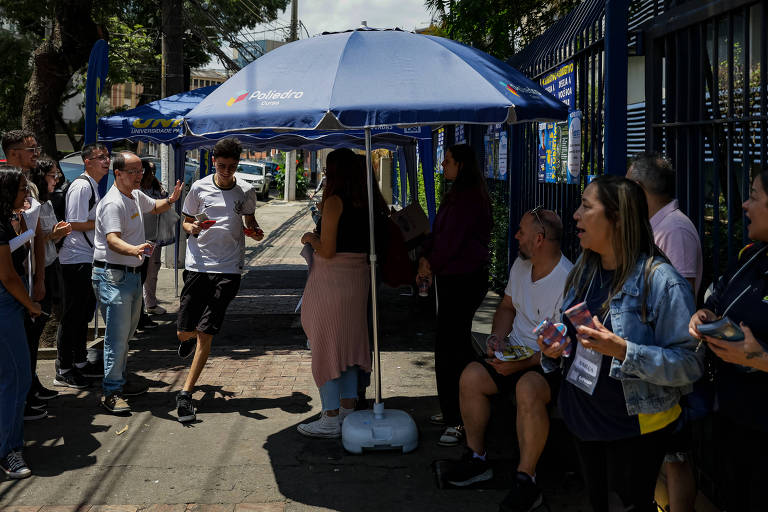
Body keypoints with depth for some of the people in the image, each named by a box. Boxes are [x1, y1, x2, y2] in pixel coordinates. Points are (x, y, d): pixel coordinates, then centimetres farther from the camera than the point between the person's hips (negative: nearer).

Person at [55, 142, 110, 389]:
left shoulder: (93, 186, 16)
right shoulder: (81, 186, -16)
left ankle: (80, 362, 29)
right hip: (76, 259, -10)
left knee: (85, 312, 18)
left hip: (88, 258, 10)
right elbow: (75, 223, -21)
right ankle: (63, 370, 5)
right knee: (72, 314, -3)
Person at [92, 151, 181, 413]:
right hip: (113, 276, -10)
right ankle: (111, 392, -6)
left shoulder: (137, 196, 11)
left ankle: (119, 381, 29)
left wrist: (170, 200, 10)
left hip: (133, 273, 10)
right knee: (118, 334, -11)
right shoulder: (113, 203, -19)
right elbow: (112, 240, -31)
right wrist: (134, 249, -51)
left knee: (127, 331, 17)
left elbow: (154, 207, 33)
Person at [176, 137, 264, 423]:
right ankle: (190, 338, 43)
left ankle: (186, 393, 4)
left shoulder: (245, 192, 4)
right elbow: (186, 221, 12)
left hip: (228, 269, -1)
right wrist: (192, 228, -11)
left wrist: (255, 232, -2)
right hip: (197, 265, 1)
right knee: (184, 331, 3)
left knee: (206, 334, -5)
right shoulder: (199, 188, 2)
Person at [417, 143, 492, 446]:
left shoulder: (470, 198, -16)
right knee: (458, 344, 16)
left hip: (465, 280, -11)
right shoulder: (456, 195, 16)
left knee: (450, 347, -11)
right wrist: (425, 259, 2)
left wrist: (432, 264, -4)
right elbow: (438, 232, 17)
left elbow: (452, 239, -18)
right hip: (451, 277, 11)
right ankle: (455, 411, 26)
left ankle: (457, 421, -7)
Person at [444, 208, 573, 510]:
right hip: (516, 353, 8)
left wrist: (524, 363, -27)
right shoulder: (521, 265, 6)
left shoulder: (568, 281, -20)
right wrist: (496, 338, 2)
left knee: (528, 388, -37)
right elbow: (506, 307, 21)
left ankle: (526, 480, -25)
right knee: (471, 376, -16)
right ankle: (476, 459, -1)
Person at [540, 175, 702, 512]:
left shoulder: (661, 281, -19)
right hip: (582, 421, 7)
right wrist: (554, 349, -4)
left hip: (634, 430, -7)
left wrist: (624, 351, -34)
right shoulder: (583, 272, 5)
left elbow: (689, 364, -23)